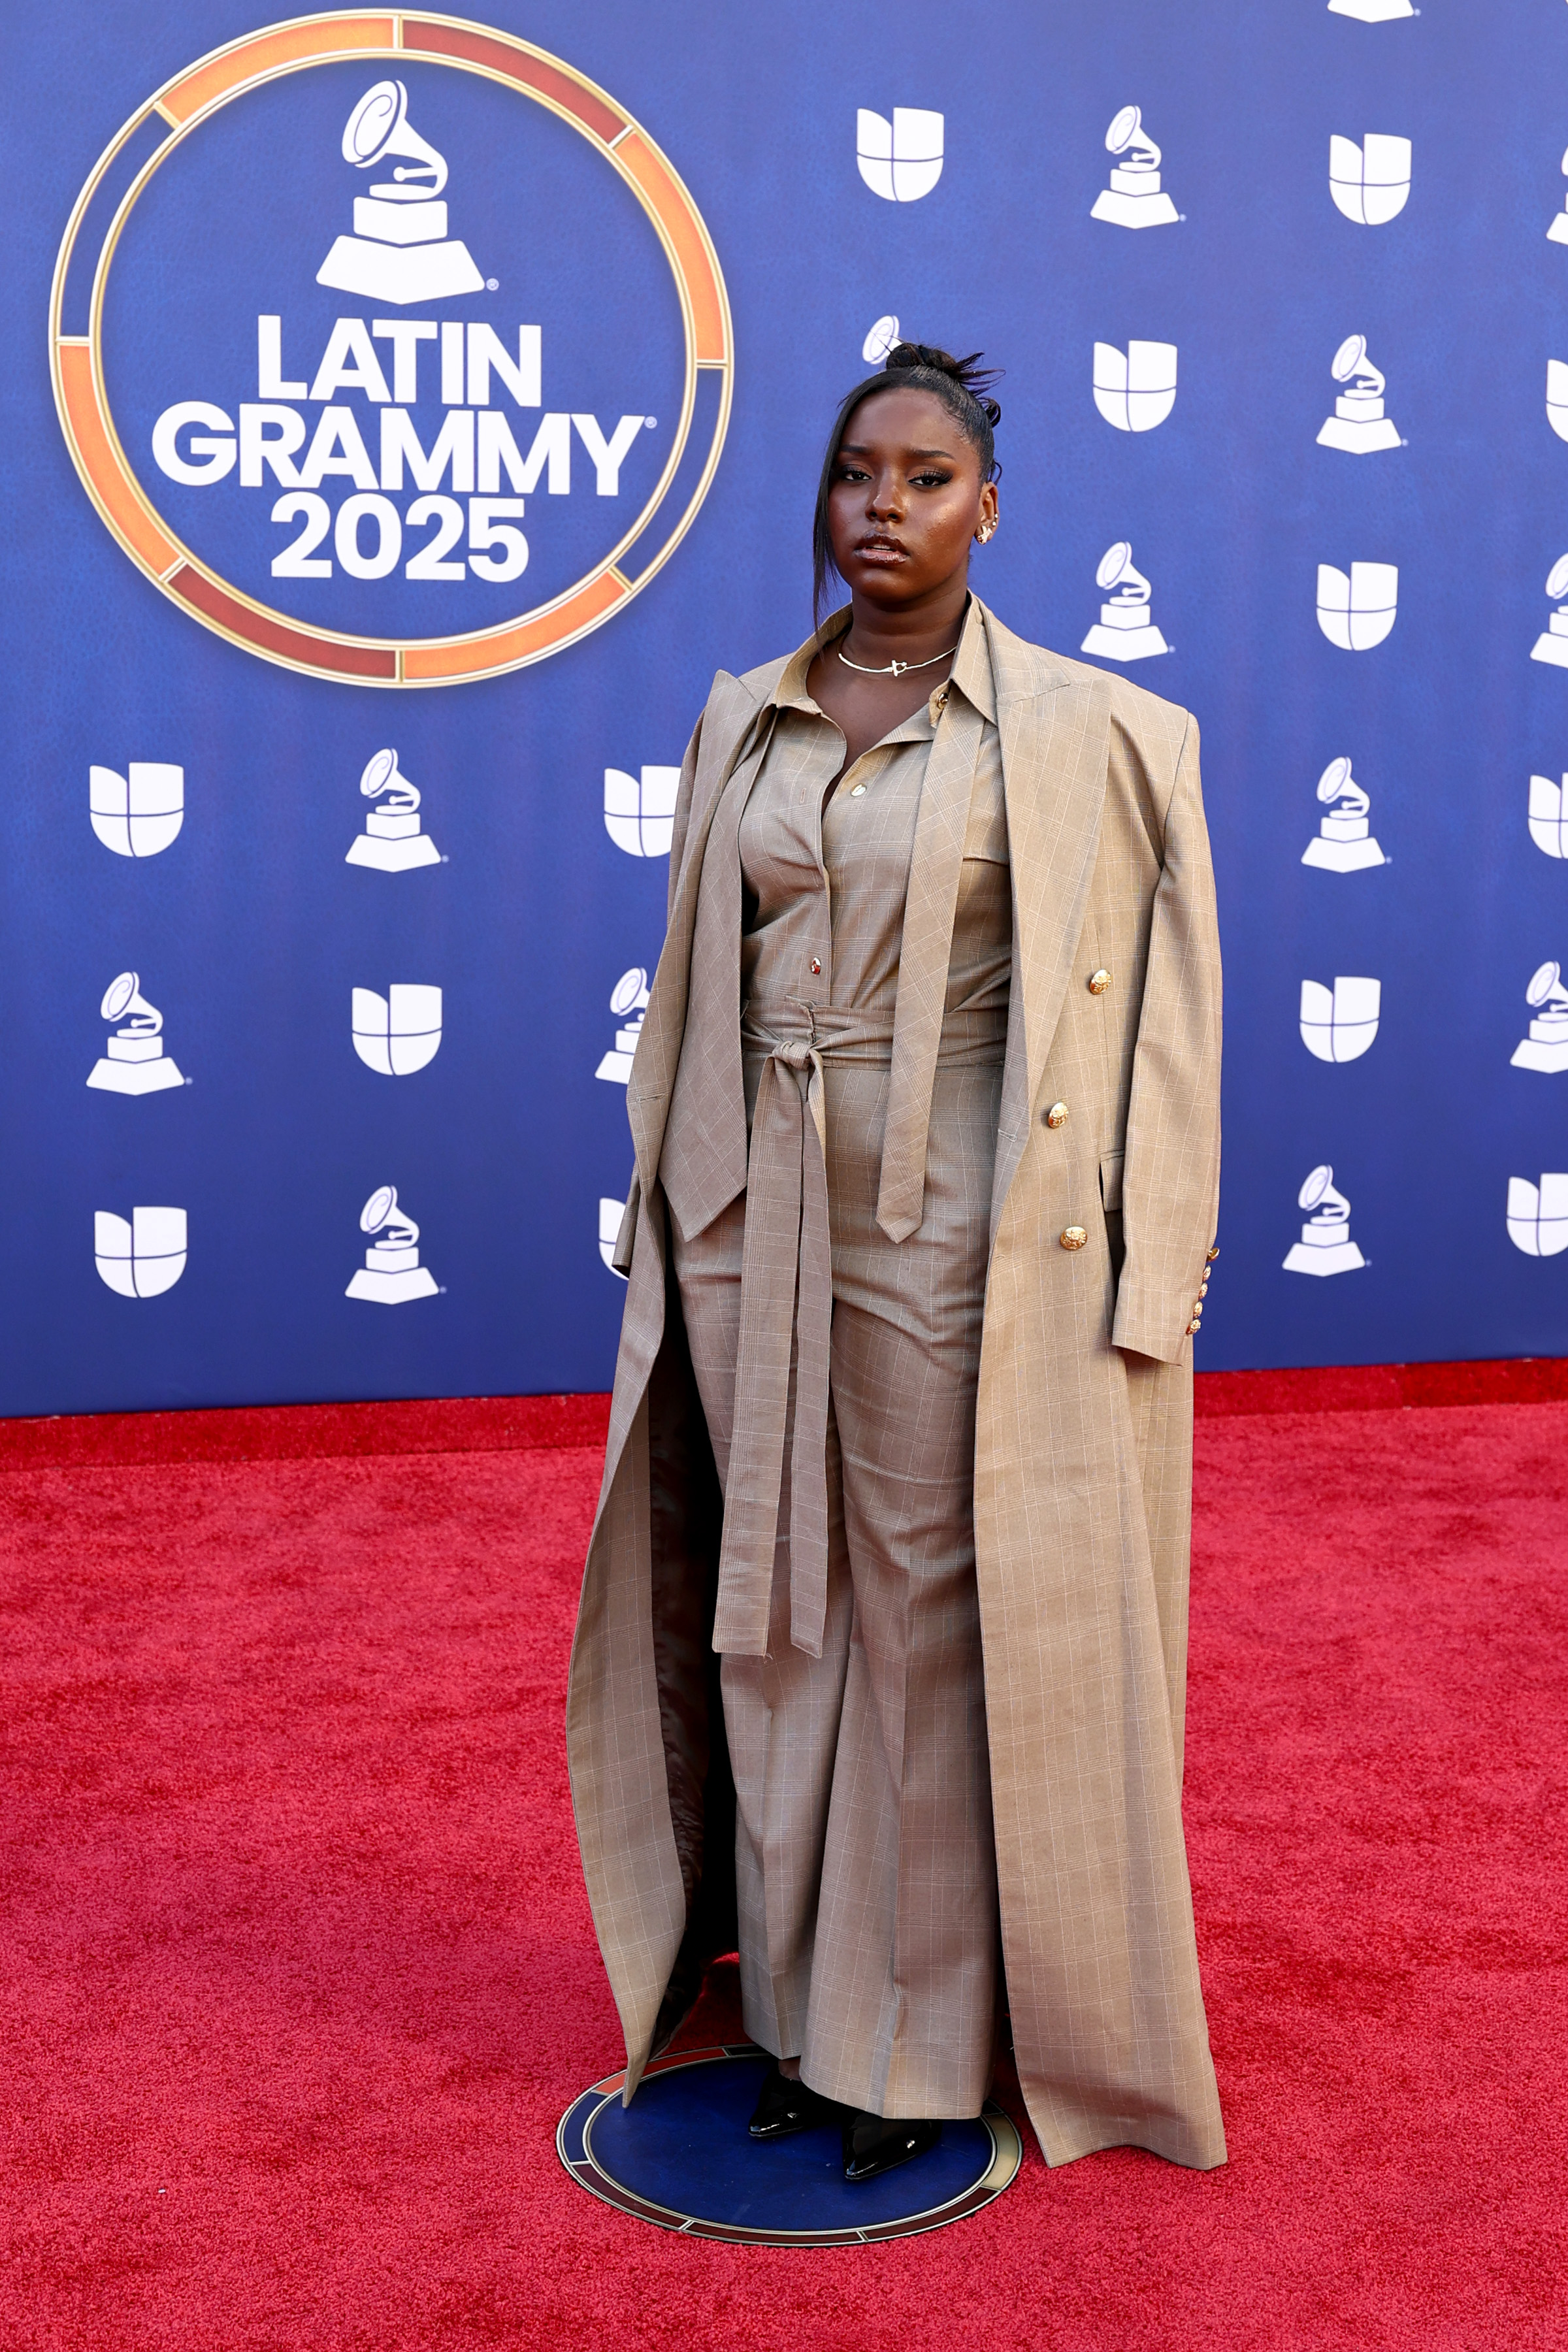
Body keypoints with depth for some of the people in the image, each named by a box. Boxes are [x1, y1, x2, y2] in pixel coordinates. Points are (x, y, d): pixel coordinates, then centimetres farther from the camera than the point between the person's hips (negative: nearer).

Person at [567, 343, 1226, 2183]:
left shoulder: (1079, 730, -3)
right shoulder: (741, 723, 10)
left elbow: (1157, 997, -4)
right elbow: (690, 989, 13)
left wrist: (1149, 1266, -8)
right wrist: (668, 1217, 10)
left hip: (958, 1233, -4)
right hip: (761, 1225, 4)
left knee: (940, 1627, 3)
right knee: (779, 1617, 10)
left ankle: (929, 2046, 19)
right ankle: (810, 2009, 25)